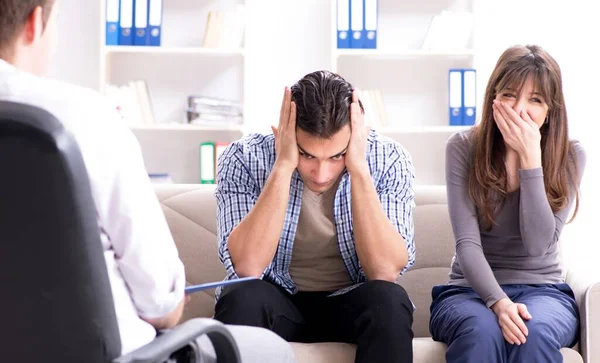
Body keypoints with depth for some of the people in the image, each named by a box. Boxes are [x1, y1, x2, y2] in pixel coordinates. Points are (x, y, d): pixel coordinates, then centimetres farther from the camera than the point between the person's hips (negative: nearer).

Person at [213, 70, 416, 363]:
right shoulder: (244, 158, -15)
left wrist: (359, 169, -28)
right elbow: (247, 268, -26)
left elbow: (385, 271, -22)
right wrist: (283, 166, -29)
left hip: (350, 304, 1)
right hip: (276, 303, 0)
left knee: (388, 301, -30)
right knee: (242, 299, -32)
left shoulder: (388, 160, -13)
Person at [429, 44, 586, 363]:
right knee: (482, 332, -35)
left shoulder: (570, 156, -2)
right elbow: (467, 242, -12)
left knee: (535, 333, -34)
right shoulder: (463, 147, -4)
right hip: (472, 289, -1)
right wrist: (499, 302, -29)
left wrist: (530, 158, -18)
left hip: (543, 290, 1)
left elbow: (538, 244, -14)